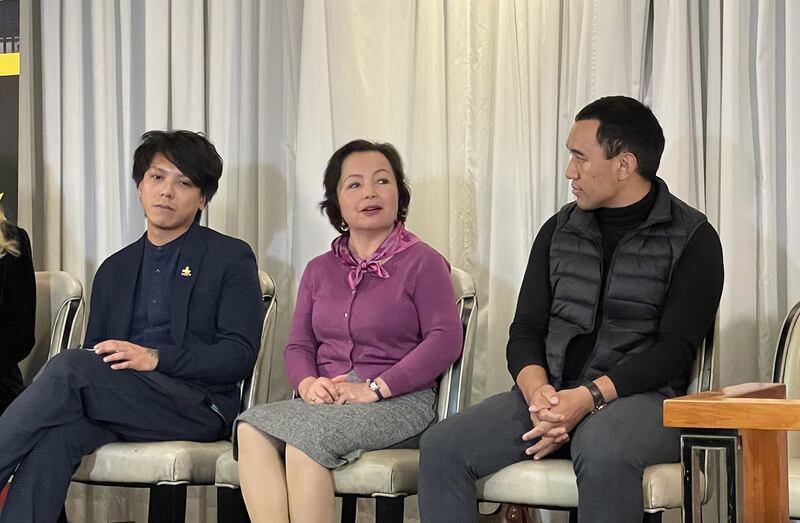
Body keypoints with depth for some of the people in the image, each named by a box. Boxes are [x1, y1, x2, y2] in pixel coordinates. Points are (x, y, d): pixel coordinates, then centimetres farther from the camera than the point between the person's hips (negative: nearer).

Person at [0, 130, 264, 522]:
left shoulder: (232, 259, 9)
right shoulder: (115, 270, 25)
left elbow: (240, 354, -3)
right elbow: (96, 351, 20)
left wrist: (155, 357, -17)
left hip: (198, 406, -4)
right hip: (118, 408, 4)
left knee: (71, 366, -29)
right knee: (54, 433, -33)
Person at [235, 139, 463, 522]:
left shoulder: (422, 262, 4)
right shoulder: (319, 270, 21)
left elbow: (445, 338, -9)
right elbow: (298, 346, 18)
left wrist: (376, 387, -17)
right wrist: (308, 383, -7)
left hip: (397, 402, -5)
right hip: (325, 401, 5)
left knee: (305, 434, -34)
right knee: (251, 428, -26)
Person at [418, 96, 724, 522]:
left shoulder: (692, 238, 1)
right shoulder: (559, 230, 16)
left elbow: (674, 348, -8)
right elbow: (525, 331, 11)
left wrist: (588, 397, -21)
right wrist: (538, 391, -12)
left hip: (640, 396, -5)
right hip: (549, 393, 5)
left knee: (602, 455, -40)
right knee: (441, 448, -19)